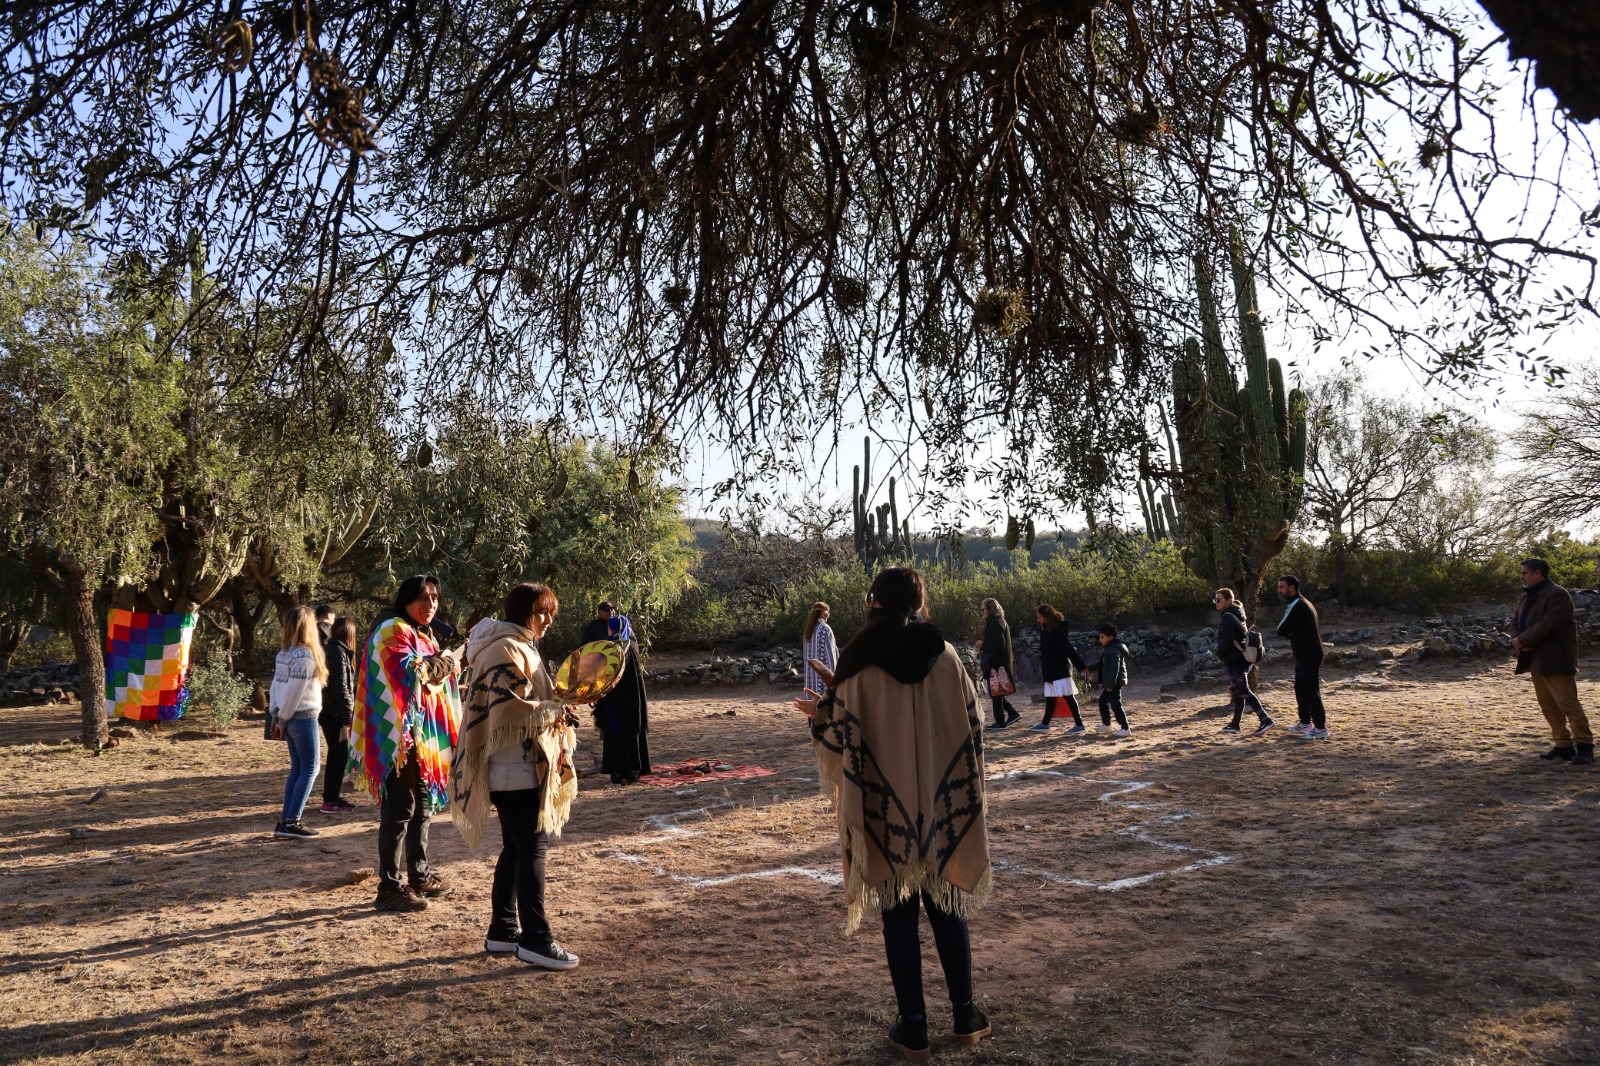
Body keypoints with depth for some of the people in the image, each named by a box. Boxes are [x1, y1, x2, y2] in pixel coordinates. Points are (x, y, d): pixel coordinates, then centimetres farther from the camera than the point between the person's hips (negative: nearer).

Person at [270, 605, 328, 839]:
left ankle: (286, 820, 12)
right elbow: (293, 691, -16)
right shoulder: (305, 655, -15)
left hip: (290, 718, 8)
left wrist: (276, 715, 12)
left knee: (297, 768, 13)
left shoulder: (284, 654, 10)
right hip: (303, 717, -8)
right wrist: (282, 718, -8)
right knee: (309, 770, -2)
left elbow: (276, 685, 11)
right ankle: (291, 822, -5)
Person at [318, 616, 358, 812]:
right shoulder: (339, 652, -15)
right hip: (335, 713, -9)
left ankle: (332, 796, 23)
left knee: (336, 754, 16)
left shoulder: (329, 649, 13)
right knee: (339, 754, -3)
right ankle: (330, 800, 2)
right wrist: (347, 717, -18)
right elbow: (341, 688, -19)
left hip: (328, 712, 9)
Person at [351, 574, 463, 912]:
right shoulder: (393, 631, -10)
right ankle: (389, 888, -1)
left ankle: (419, 876, 25)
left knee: (422, 806, 15)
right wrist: (445, 662, -11)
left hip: (424, 734, 10)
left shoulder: (423, 635, 19)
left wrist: (450, 663, 6)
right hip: (400, 736, -10)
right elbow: (408, 672, -24)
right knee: (400, 810, -7)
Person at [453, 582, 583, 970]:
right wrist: (555, 712, -16)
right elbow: (510, 708, -23)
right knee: (533, 847, -8)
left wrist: (557, 707, 12)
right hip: (515, 767, -11)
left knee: (516, 848, 14)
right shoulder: (505, 650, -15)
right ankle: (535, 940, -3)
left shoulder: (518, 647, 18)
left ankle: (502, 930, 23)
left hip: (521, 766, 11)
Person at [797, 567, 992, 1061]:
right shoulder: (946, 656, -2)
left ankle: (913, 1028, 16)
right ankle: (965, 1014, 27)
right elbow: (973, 727, 3)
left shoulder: (859, 665, -11)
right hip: (944, 807, 3)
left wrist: (819, 714, 11)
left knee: (898, 915, 10)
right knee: (947, 907, 18)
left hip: (886, 811, -2)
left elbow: (841, 738, -8)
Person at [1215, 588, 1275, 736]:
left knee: (1242, 691, -12)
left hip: (1234, 660, -10)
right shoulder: (1237, 615, 17)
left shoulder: (1228, 617, -14)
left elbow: (1226, 641, -22)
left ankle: (1265, 719, -18)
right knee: (1237, 691, 13)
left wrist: (1219, 654, -5)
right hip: (1241, 658, 10)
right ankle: (1234, 724, 18)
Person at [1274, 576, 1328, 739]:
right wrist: (1292, 633, -3)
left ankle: (1320, 728, -7)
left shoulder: (1297, 606, -18)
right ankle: (1305, 723, 26)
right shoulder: (1303, 603, 15)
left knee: (1311, 691, -8)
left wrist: (1289, 633, 2)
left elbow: (1281, 630, -17)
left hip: (1308, 656, -11)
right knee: (1301, 689, 18)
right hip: (1305, 654, 11)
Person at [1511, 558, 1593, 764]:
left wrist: (1522, 641, -15)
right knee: (1548, 706, 11)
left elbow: (1547, 625, -23)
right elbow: (1515, 621, 14)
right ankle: (1564, 745, 17)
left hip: (1555, 661, -9)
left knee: (1568, 704, -8)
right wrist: (1518, 641, -7)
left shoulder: (1557, 595, -14)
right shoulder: (1526, 597, 16)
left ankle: (1585, 746, -2)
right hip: (1536, 660, 9)